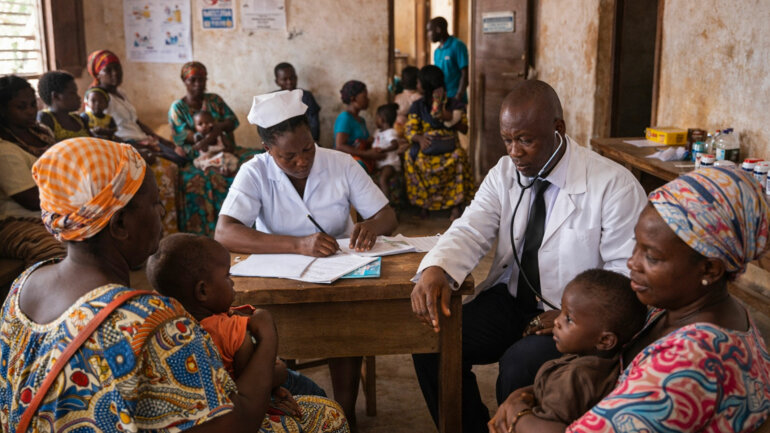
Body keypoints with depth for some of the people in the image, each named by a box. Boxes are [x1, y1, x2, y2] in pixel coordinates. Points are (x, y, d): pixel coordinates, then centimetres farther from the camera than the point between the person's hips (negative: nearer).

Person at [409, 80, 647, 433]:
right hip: (510, 301, 5)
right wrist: (434, 269, -30)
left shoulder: (615, 186, -14)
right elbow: (470, 231, -9)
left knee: (518, 365, -31)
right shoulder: (504, 174, 2)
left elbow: (627, 272, -13)